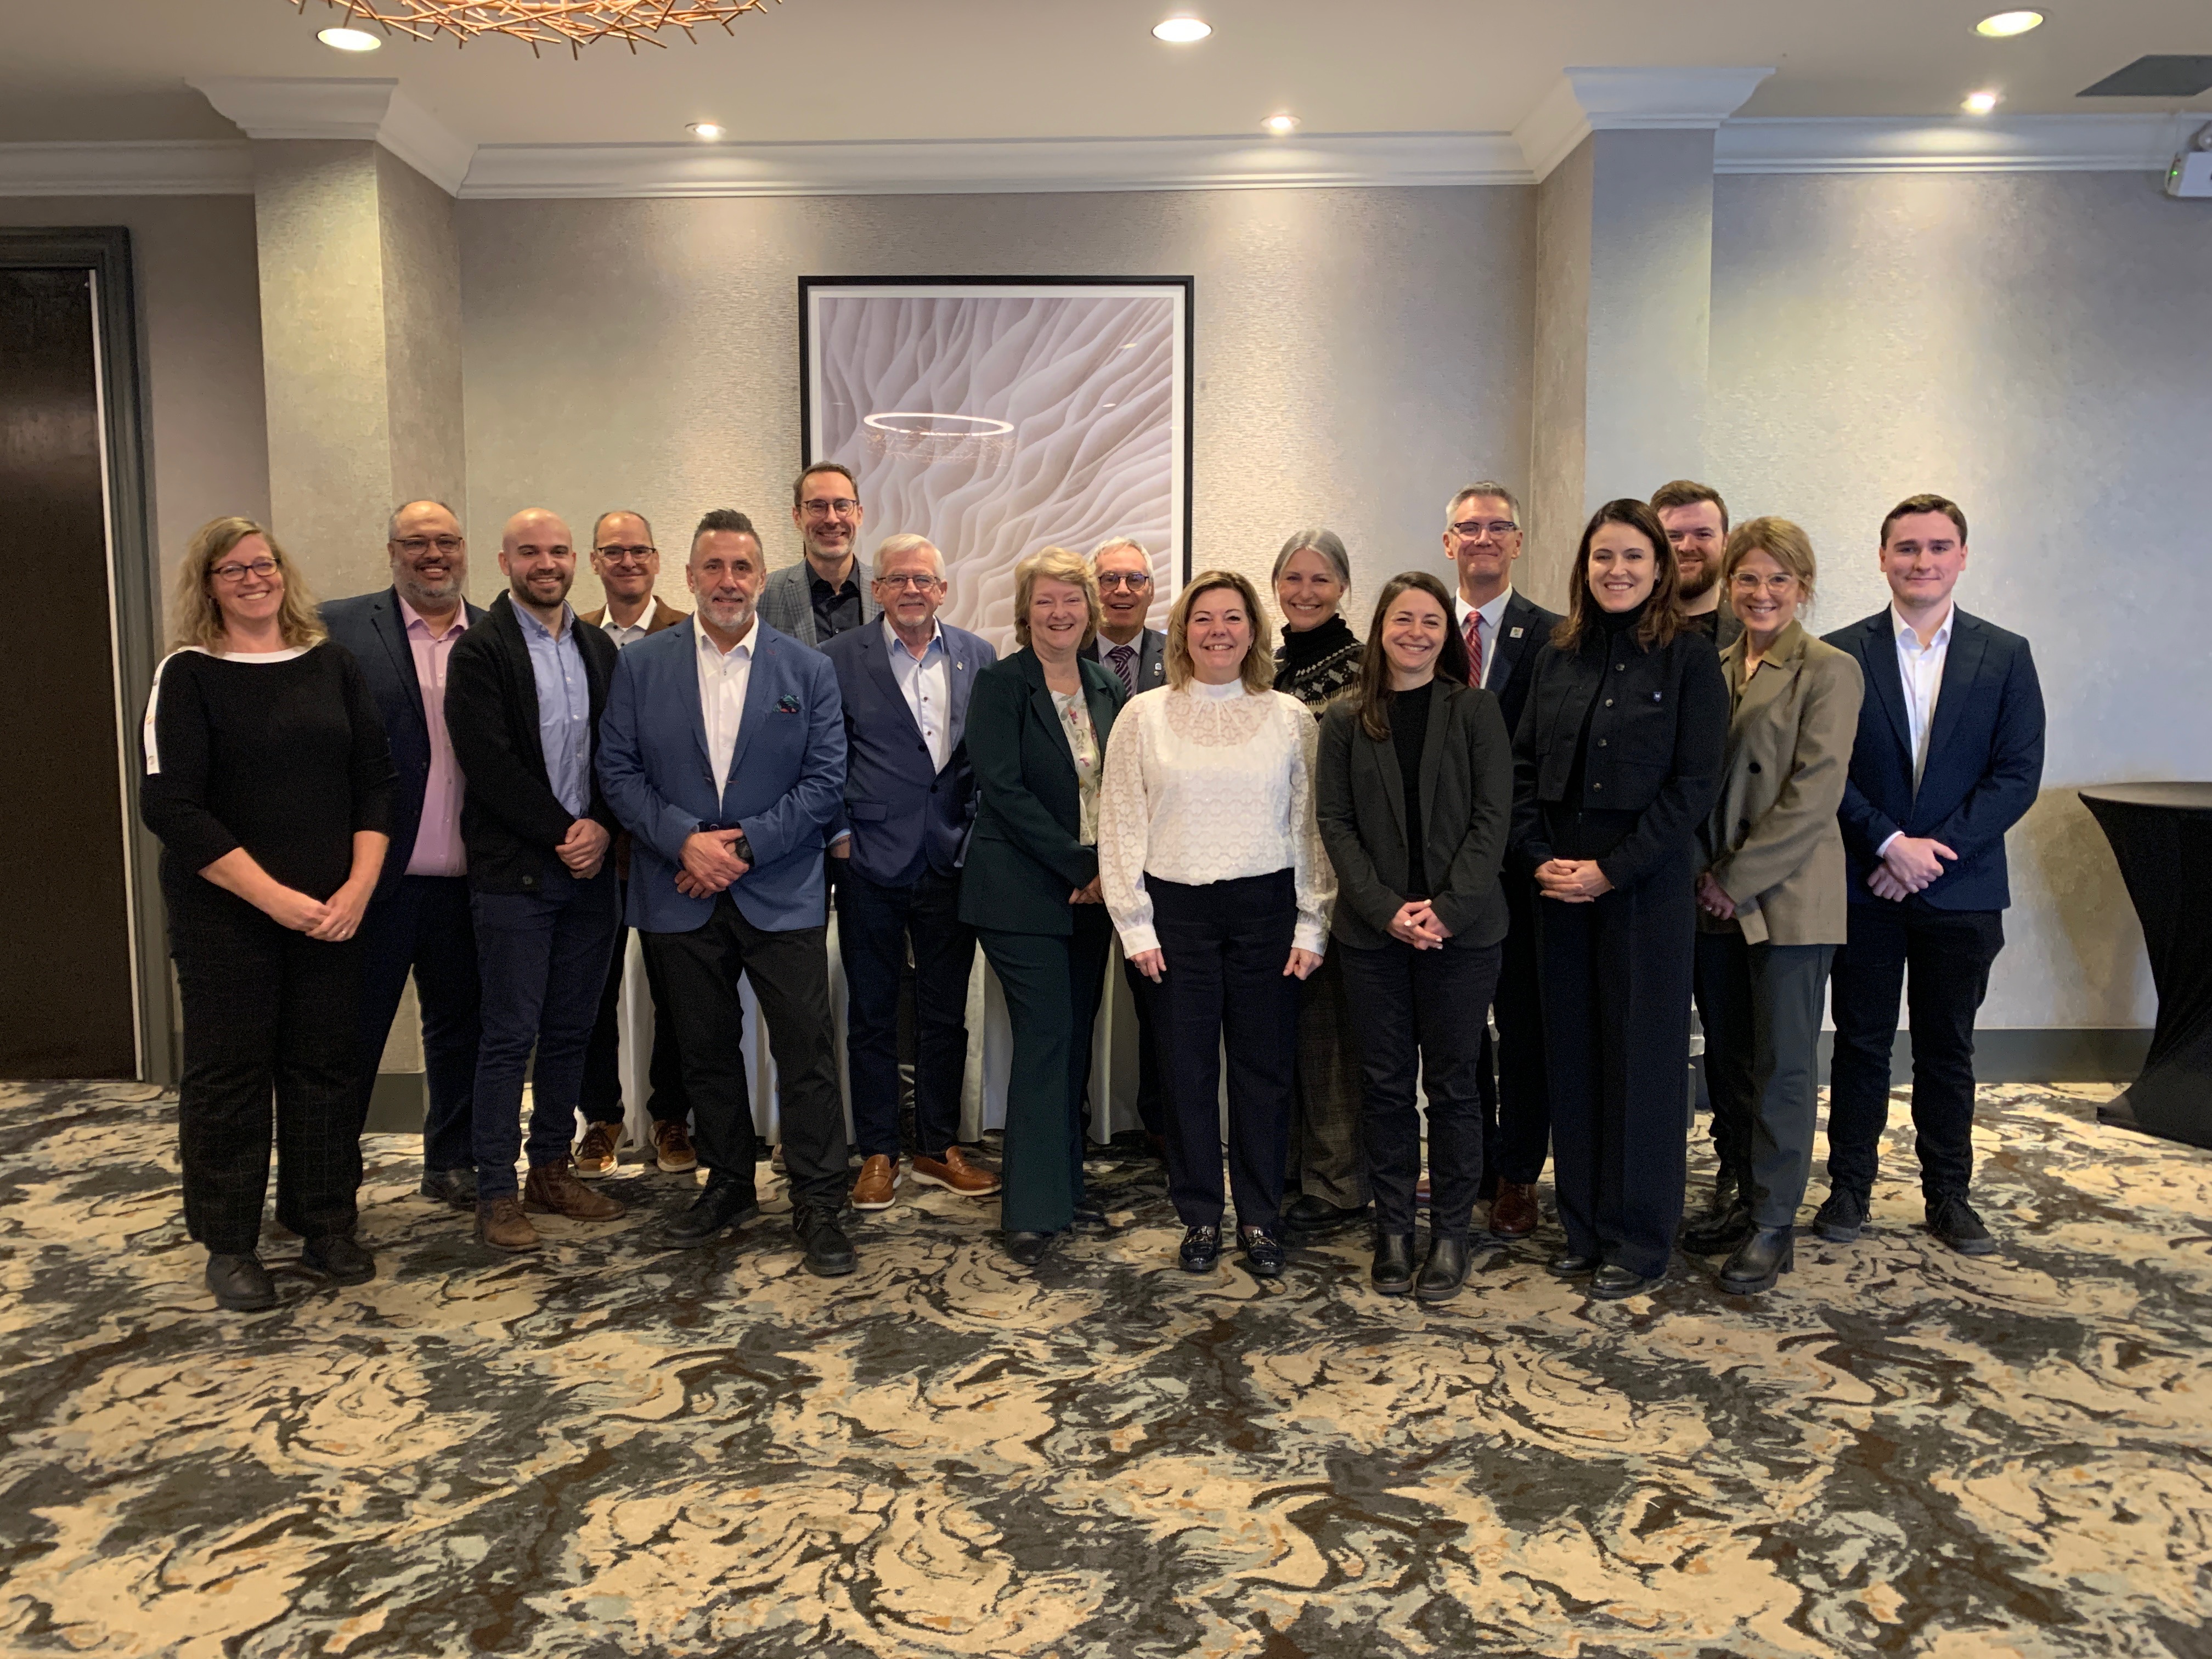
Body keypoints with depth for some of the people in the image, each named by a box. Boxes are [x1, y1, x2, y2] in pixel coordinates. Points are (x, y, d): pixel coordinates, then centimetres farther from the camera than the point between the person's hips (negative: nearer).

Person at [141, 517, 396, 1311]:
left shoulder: (331, 664, 7)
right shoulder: (188, 674, -4)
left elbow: (375, 779, 5)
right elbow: (171, 806, -11)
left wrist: (359, 887, -7)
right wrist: (276, 898, -15)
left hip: (334, 911, 3)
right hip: (225, 917, -3)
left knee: (326, 1066, 9)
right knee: (227, 1073, 6)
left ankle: (325, 1224, 24)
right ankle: (229, 1245, 21)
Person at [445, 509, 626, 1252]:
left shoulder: (599, 649, 13)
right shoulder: (481, 649, -4)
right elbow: (490, 764, -12)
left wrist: (602, 826, -7)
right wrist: (562, 832, -13)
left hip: (589, 867, 5)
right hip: (515, 873, -5)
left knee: (570, 1030, 11)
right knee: (510, 1037, 0)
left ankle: (552, 1169, 23)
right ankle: (495, 1192, 10)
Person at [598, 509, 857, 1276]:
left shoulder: (808, 669, 2)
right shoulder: (640, 665, 5)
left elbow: (825, 780, -3)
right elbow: (620, 772, 1)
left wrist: (744, 844, -13)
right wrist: (686, 839, -14)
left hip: (782, 892, -1)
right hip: (680, 895, 2)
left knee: (806, 1050, -1)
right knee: (706, 1050, 14)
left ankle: (818, 1204, 11)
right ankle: (728, 1185, 31)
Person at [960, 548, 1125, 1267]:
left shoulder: (1107, 689, 11)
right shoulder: (1000, 685, -7)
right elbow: (1003, 789, -15)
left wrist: (1107, 868, -4)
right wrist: (1080, 866, -16)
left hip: (1090, 891, 6)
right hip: (1023, 892, -6)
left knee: (1074, 1040, 10)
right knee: (1046, 1038, -7)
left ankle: (1065, 1187, 23)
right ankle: (1032, 1211, 2)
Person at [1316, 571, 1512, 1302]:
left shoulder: (1474, 710, 2)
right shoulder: (1346, 720, 6)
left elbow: (1493, 816, -4)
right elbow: (1335, 822, 1)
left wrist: (1450, 908, -14)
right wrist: (1387, 909, -11)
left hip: (1461, 930, -1)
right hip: (1373, 931, 1)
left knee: (1452, 1082, 6)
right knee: (1386, 1082, 8)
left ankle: (1451, 1232, 19)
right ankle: (1393, 1228, 21)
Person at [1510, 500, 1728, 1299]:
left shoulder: (1689, 658, -4)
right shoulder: (1557, 656, 10)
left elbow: (1693, 784, -10)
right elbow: (1524, 765, 9)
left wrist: (1612, 869, -14)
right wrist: (1540, 857, -4)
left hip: (1646, 886, -4)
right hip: (1560, 887, 4)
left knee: (1643, 1055, 3)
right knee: (1571, 1053, 9)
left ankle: (1638, 1241, 17)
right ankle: (1583, 1226, 22)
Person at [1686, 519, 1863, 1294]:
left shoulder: (1829, 671, -7)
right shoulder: (1713, 668, 10)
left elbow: (1814, 795, -13)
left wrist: (1737, 879, -13)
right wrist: (1703, 873, 1)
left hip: (1788, 897, -6)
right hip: (1716, 898, 6)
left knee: (1783, 1066, 2)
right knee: (1727, 1060, 12)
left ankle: (1775, 1225, 13)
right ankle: (1749, 1199, 27)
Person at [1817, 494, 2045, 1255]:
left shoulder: (2006, 656, 3)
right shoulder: (1840, 653, 0)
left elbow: (2019, 773, -3)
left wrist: (1936, 851, -12)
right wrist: (1891, 843, -14)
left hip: (1961, 890, 1)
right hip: (1865, 887, -1)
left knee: (1948, 1049, 11)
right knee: (1862, 1043, 8)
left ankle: (1948, 1194, 23)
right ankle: (1849, 1186, 20)